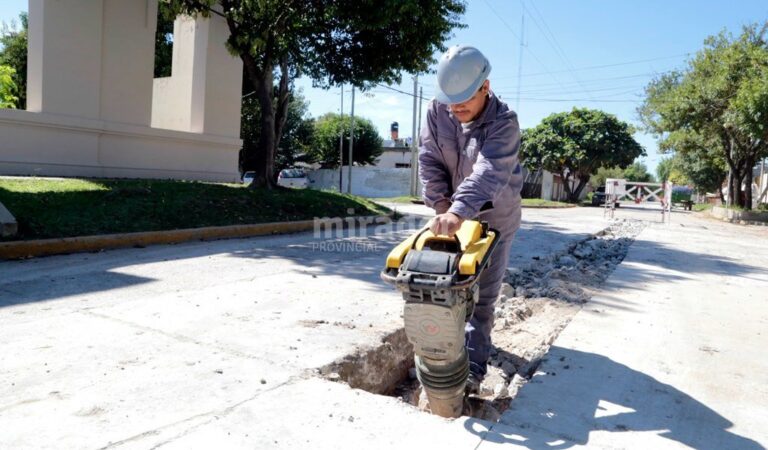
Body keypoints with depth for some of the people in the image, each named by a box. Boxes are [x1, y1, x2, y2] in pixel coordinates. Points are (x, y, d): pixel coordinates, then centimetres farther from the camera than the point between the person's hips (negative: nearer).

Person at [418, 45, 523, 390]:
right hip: (453, 214, 5)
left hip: (495, 217, -5)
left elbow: (489, 173, -40)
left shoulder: (504, 122, -26)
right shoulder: (437, 111, -11)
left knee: (482, 294, -4)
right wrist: (443, 207, -20)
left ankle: (473, 365, 0)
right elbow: (430, 162, -11)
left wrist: (459, 211, -54)